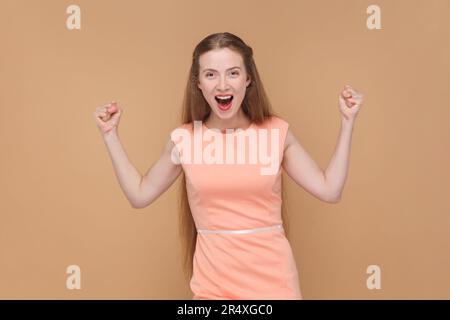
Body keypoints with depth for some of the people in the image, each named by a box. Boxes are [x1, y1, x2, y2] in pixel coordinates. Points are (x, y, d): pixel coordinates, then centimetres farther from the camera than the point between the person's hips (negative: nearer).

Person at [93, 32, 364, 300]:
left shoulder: (277, 131, -4)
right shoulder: (184, 138, -3)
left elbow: (329, 190, -2)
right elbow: (139, 195, 6)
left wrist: (348, 123, -5)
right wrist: (111, 136, 2)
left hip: (274, 278, 0)